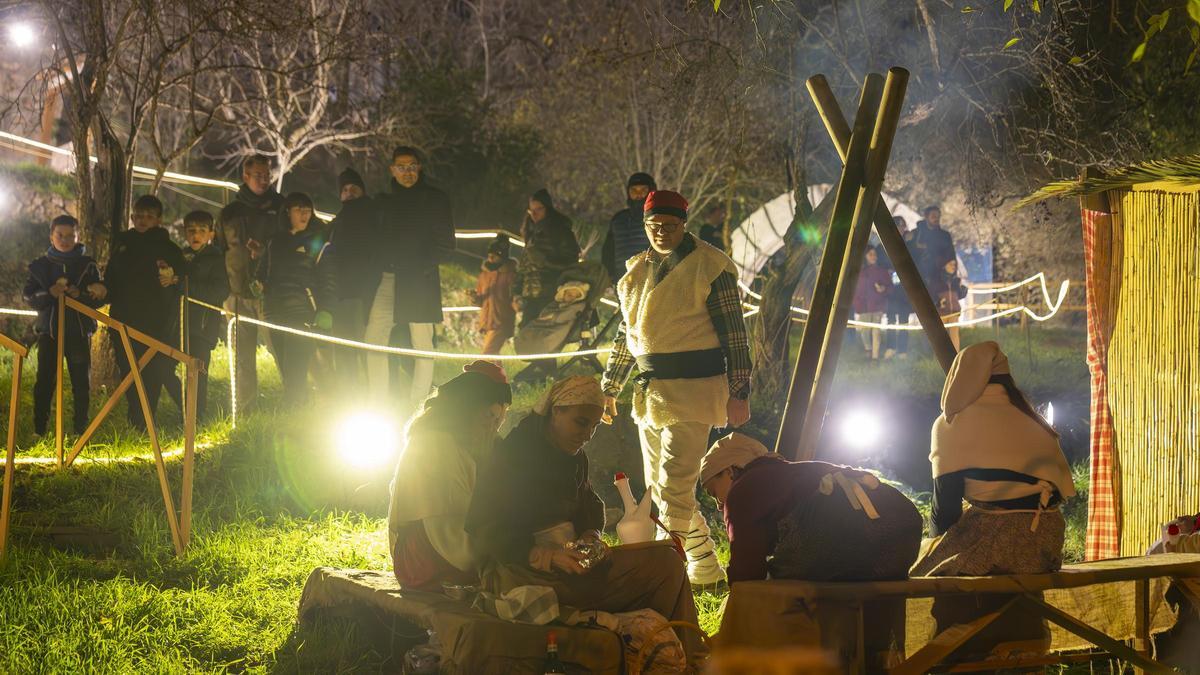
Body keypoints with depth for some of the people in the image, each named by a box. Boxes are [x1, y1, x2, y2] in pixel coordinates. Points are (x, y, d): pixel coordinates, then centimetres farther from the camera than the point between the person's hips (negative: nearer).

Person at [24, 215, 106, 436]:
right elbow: (28, 296, 1)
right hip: (49, 330, 0)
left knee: (81, 383, 2)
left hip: (79, 332, 0)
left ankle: (81, 429, 11)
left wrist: (80, 294, -18)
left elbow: (99, 299, 2)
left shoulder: (88, 265, 6)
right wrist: (49, 294, -18)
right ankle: (39, 430, 1)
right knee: (45, 381, -3)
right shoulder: (40, 265, 7)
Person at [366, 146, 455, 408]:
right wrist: (378, 269, 4)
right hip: (387, 279, 4)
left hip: (419, 280, -4)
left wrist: (422, 267, -11)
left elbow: (446, 242, -1)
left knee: (422, 344, -4)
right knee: (374, 338, -6)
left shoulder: (435, 199, 4)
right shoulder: (386, 201, 18)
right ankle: (378, 404, -4)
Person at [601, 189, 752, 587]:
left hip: (692, 389, -8)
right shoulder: (637, 271, 14)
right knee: (658, 488, 11)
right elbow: (626, 334, 23)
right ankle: (706, 569, 21)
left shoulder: (709, 267, -7)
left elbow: (734, 334, -7)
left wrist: (738, 392, -11)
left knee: (675, 487, -13)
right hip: (649, 391, 8)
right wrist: (610, 388, 24)